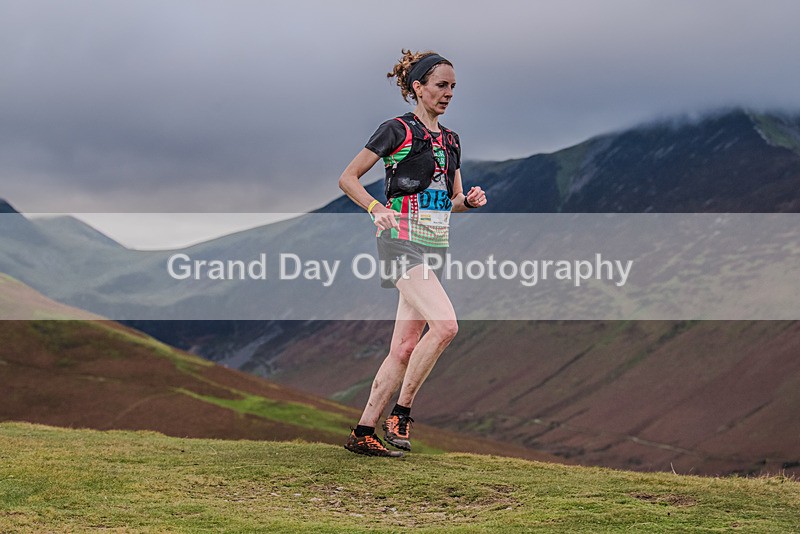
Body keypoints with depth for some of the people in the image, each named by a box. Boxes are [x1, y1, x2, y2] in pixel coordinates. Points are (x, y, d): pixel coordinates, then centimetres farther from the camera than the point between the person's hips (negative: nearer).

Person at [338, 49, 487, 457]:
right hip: (402, 241, -8)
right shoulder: (397, 130, -5)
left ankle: (363, 432, 11)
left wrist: (470, 200, 2)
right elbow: (347, 178, -4)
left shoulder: (450, 140, 17)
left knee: (405, 347, 4)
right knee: (445, 325, -24)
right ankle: (400, 415, -12)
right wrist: (377, 208, -20)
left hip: (434, 247, 8)